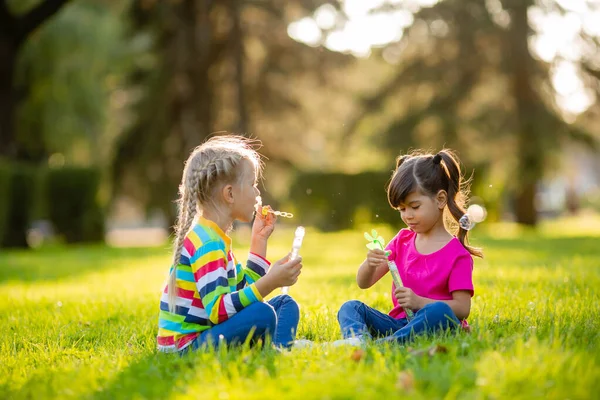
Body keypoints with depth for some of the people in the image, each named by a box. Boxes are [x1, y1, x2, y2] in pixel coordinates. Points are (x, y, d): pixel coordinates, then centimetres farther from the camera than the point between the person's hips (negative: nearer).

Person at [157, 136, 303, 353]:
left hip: (203, 333, 11)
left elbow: (243, 290, 24)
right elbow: (217, 310, -29)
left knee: (285, 303, 13)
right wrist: (270, 282, -33)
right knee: (262, 314, -32)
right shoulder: (207, 243, -19)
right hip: (185, 347, -11)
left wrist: (259, 240, 21)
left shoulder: (213, 238, 13)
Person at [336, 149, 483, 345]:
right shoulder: (402, 241, 14)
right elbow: (363, 283, 12)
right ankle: (358, 339, -48)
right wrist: (369, 264, -12)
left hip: (432, 326, -5)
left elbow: (462, 308, -11)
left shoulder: (456, 254, -4)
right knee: (350, 307, -14)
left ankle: (383, 345, -53)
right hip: (399, 322, 6)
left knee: (438, 310, -37)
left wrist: (419, 302, -23)